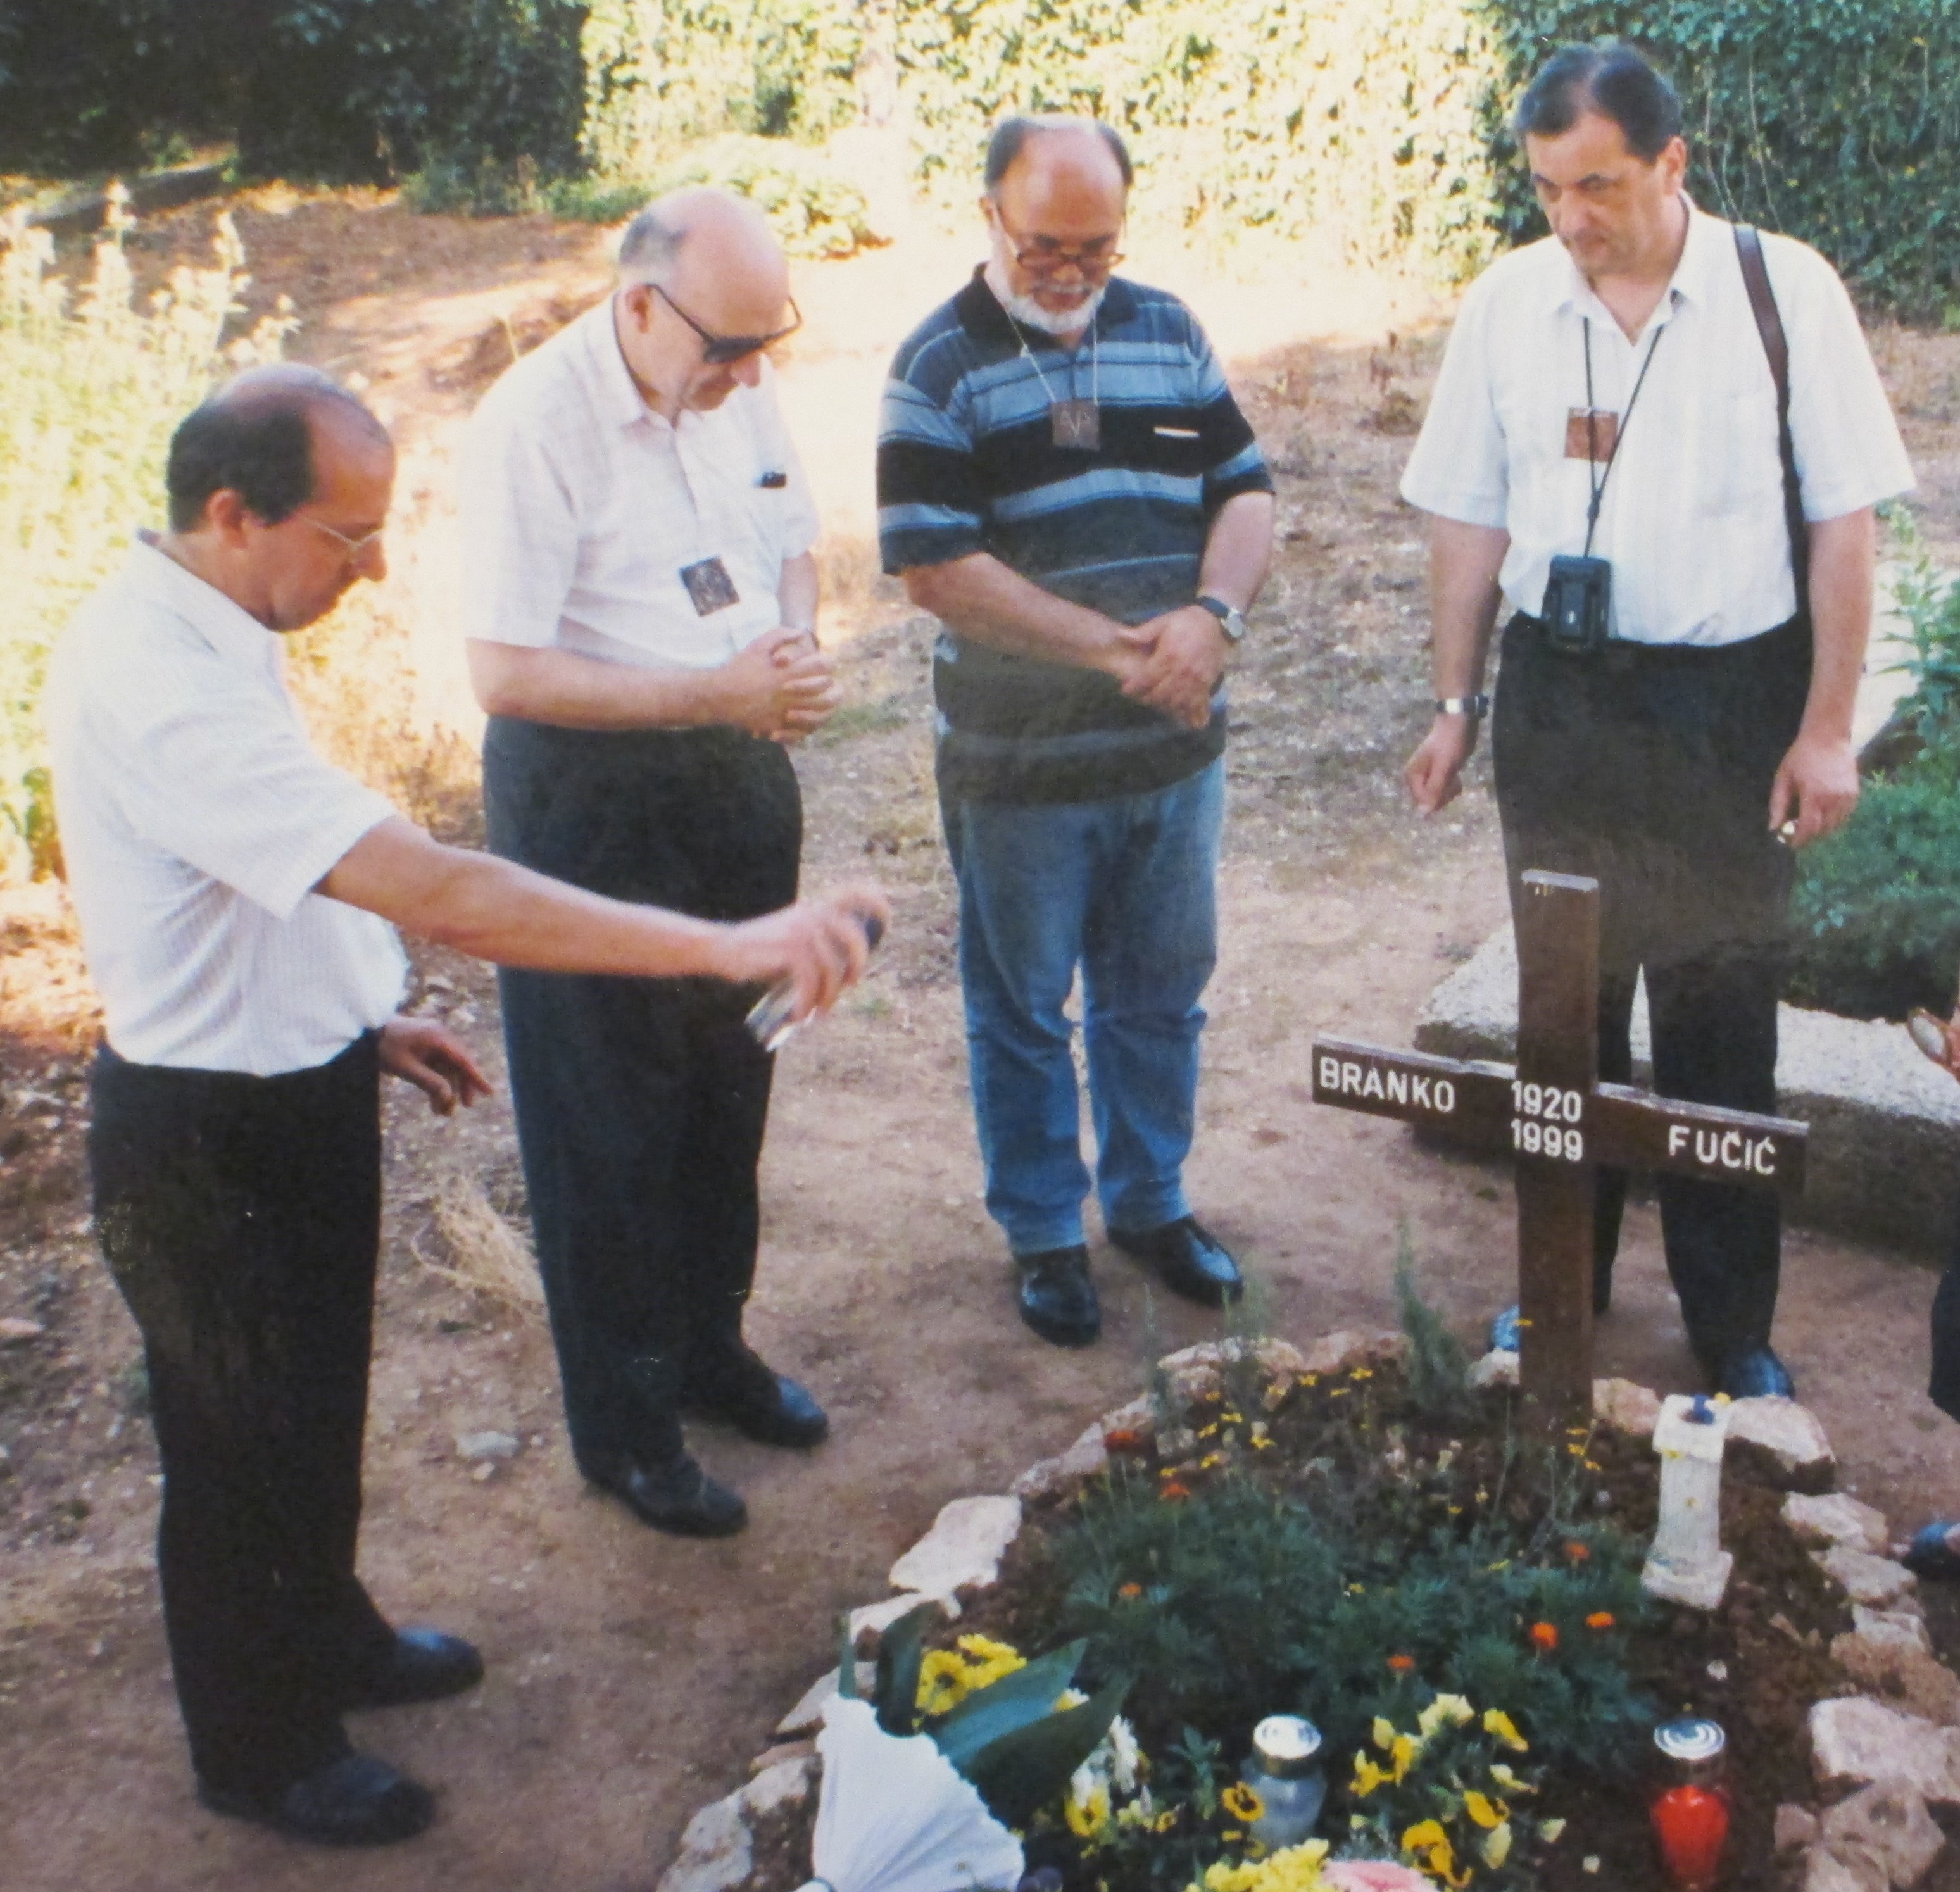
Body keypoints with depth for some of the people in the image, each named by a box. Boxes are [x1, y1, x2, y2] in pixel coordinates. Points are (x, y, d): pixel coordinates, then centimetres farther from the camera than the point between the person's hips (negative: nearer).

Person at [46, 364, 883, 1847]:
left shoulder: (186, 637, 0)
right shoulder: (160, 692, -33)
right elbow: (431, 891, -40)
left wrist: (361, 1023, 11)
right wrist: (728, 945, -41)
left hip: (289, 1090, 9)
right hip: (209, 1147, -9)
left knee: (316, 1401, 27)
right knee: (244, 1446, 13)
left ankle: (327, 1639, 52)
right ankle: (263, 1753, 37)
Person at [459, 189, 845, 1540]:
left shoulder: (740, 388, 0)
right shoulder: (535, 425, -21)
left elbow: (794, 541, 14)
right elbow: (508, 671, -22)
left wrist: (796, 652, -8)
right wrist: (717, 690, -27)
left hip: (742, 780, 7)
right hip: (591, 805, -6)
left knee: (730, 1087, 19)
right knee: (611, 1125, 6)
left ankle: (711, 1343, 40)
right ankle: (626, 1425, 23)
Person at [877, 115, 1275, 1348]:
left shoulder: (1167, 334, 6)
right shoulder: (942, 367, -9)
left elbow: (1247, 493, 5)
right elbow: (937, 568, -16)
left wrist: (1211, 615, -16)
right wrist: (1119, 649, -19)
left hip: (1175, 751, 4)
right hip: (1019, 767, -4)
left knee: (1162, 994, 16)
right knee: (1023, 1011, 10)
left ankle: (1152, 1202, 36)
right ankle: (1044, 1235, 28)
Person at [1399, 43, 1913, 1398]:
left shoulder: (1786, 291, -8)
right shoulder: (1509, 303, 0)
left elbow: (1844, 519, -5)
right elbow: (1471, 519, 6)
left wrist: (1827, 728, -7)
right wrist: (1458, 703, 7)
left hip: (1730, 701, -2)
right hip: (1558, 696, 3)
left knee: (1722, 1030, 6)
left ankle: (1734, 1330, 22)